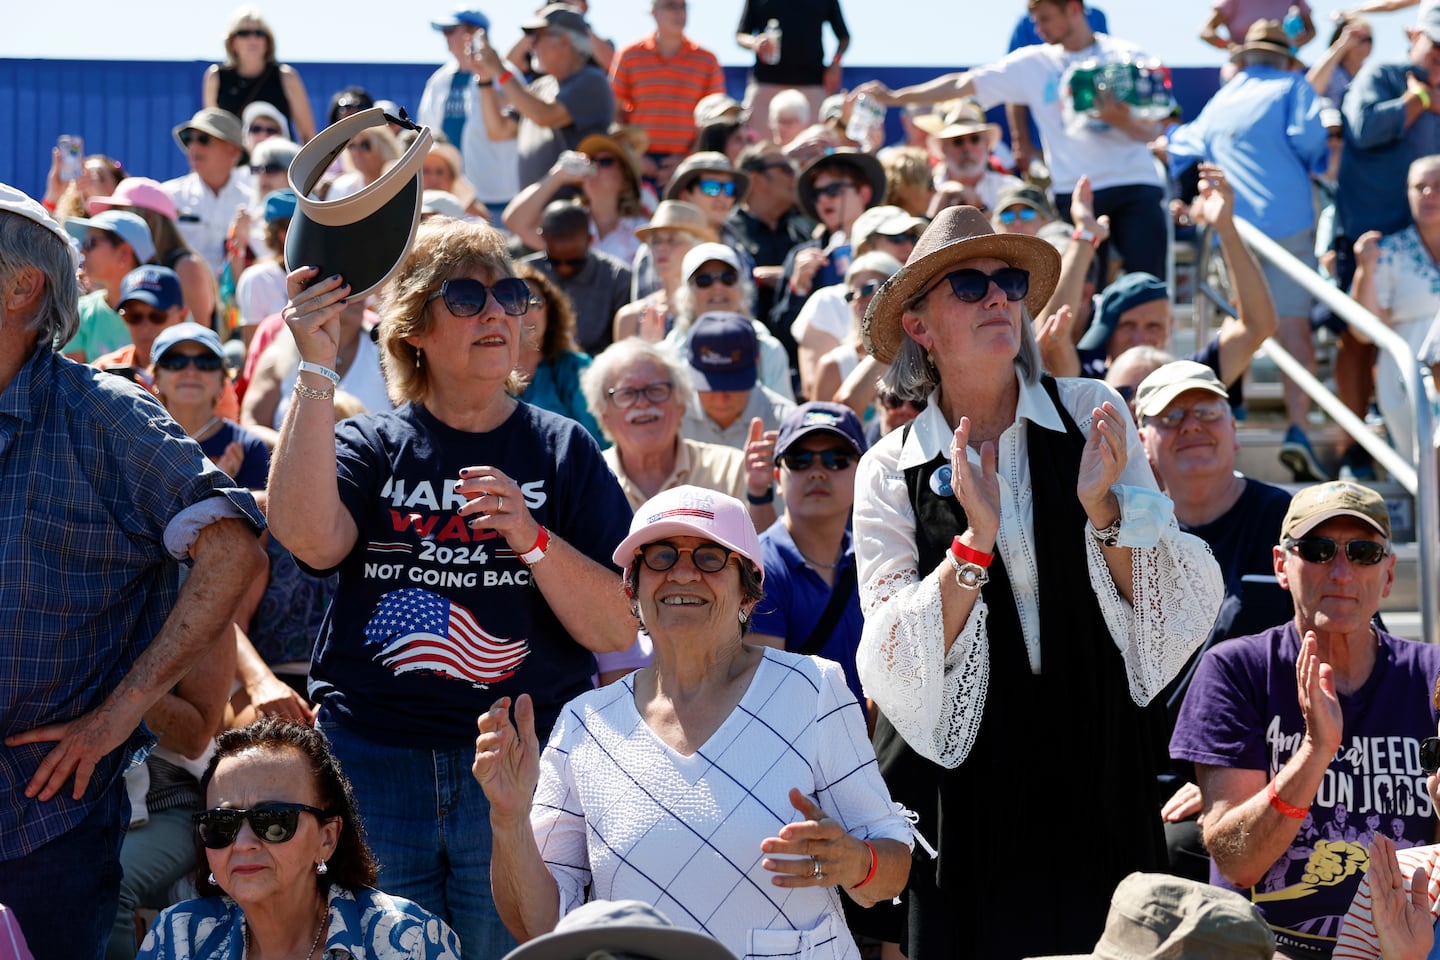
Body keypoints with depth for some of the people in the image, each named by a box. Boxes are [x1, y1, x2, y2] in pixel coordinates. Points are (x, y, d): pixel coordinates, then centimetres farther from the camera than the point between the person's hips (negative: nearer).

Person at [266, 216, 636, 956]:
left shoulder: (561, 450, 7)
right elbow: (307, 535, -16)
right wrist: (316, 370, -17)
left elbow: (620, 632, -1)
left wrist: (533, 540, -17)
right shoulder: (370, 447, 8)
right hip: (371, 762, 0)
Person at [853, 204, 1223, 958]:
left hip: (1098, 775, 1)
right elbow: (893, 668, -8)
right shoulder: (891, 471, 0)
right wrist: (974, 543, -20)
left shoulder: (1090, 416, 2)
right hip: (959, 780, -1)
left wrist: (1104, 509, -17)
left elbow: (1183, 607, -1)